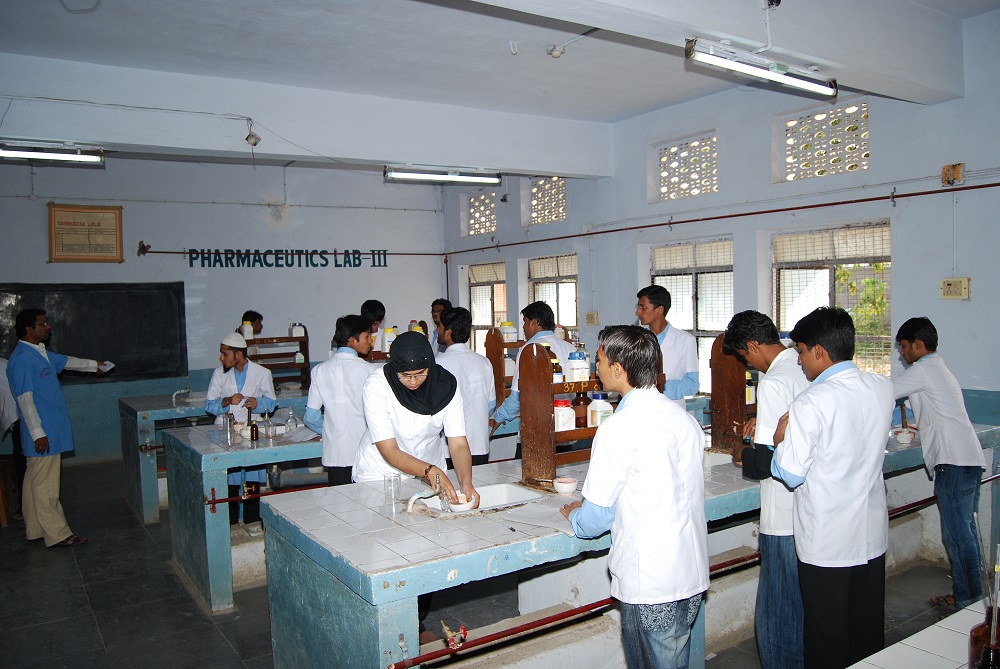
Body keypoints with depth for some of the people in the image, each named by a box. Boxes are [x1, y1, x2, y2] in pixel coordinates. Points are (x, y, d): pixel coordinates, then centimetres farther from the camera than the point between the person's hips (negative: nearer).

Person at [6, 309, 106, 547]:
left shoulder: (40, 354, 12)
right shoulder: (22, 359, -17)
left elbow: (66, 361, 32)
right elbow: (25, 399, -20)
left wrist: (93, 365, 46)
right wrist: (38, 434, -20)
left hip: (50, 429, 10)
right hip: (42, 433, -10)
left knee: (35, 480, 16)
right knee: (45, 484, -3)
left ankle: (36, 528, 25)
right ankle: (56, 534, 2)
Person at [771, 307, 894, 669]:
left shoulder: (811, 403, -22)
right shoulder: (883, 388, -3)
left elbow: (791, 474, -18)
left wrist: (780, 440, -2)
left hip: (826, 543, -6)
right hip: (872, 535, 6)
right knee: (869, 636, 20)